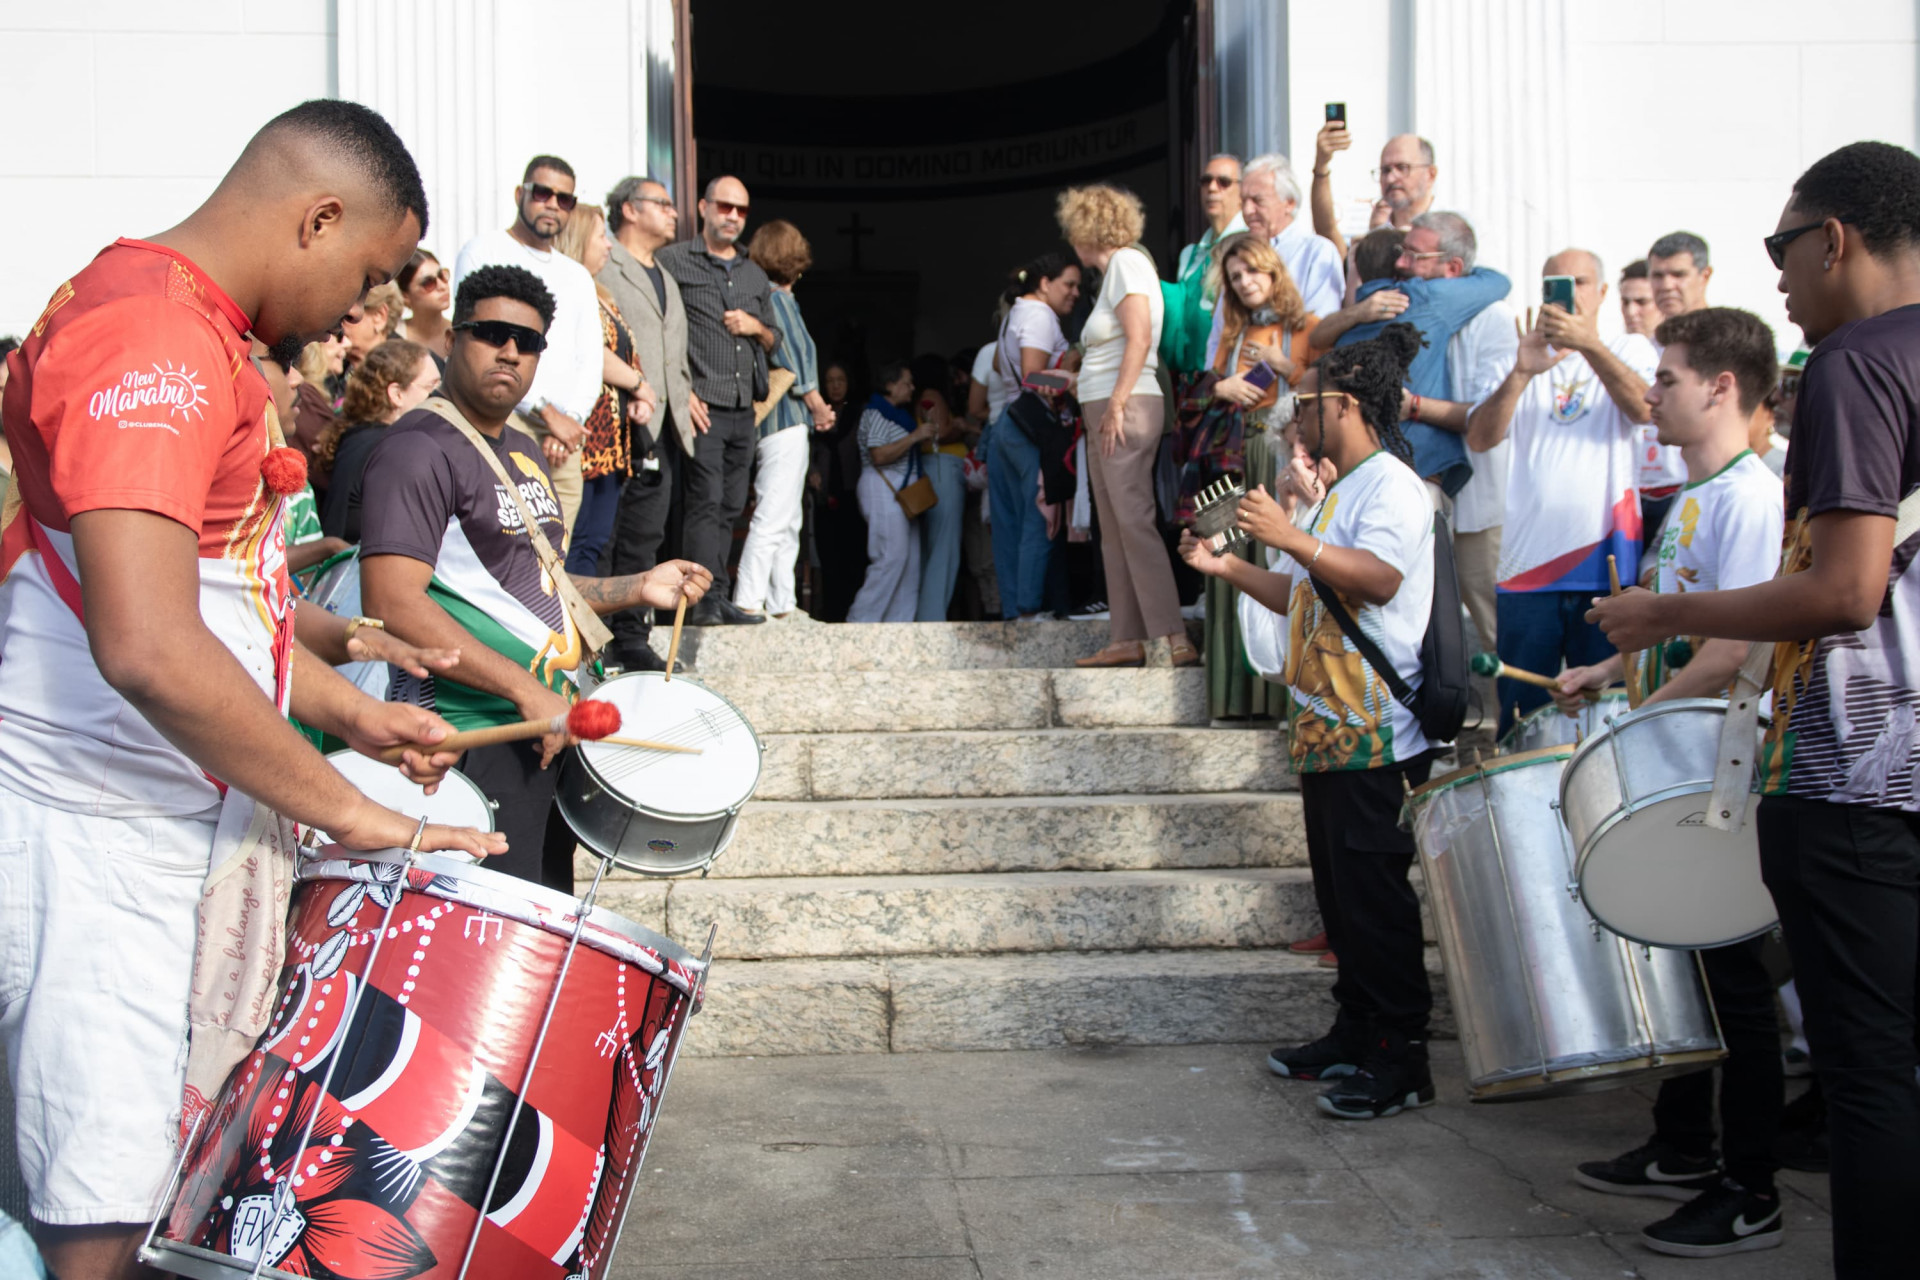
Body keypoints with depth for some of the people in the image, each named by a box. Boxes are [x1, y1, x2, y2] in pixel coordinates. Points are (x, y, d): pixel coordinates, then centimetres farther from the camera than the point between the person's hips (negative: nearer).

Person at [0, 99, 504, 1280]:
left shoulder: (199, 337, 16)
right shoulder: (151, 338, -18)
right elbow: (147, 649, -29)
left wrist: (353, 716, 17)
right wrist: (352, 812, -21)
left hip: (179, 822, 10)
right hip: (98, 834, -10)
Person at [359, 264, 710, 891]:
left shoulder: (525, 452, 17)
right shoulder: (420, 448, -13)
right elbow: (393, 604, -23)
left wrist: (637, 589, 13)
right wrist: (525, 689, -23)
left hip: (553, 725, 10)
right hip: (473, 738, -9)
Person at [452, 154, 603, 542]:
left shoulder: (577, 276, 25)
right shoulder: (485, 251, 6)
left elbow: (591, 360, 15)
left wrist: (570, 418, -4)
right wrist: (548, 413, -8)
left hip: (565, 431, 5)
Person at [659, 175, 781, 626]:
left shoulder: (755, 276, 20)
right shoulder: (674, 262, 0)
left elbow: (774, 340, 26)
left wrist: (756, 328, 2)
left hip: (744, 409, 6)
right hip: (701, 405, -6)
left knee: (730, 507, 6)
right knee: (706, 501, -11)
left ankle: (714, 601, 10)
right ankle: (712, 598, -12)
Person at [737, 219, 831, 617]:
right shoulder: (780, 300, -10)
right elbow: (794, 364, -14)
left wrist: (814, 408, 13)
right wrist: (819, 407, -3)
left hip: (768, 420, 9)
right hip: (786, 421, -9)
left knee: (788, 520, 13)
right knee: (773, 517, -11)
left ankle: (782, 605, 16)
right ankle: (748, 604, -15)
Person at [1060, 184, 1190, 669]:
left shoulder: (1126, 261, -6)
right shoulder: (1114, 270, 22)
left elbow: (1139, 338, -17)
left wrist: (1116, 403, -21)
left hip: (1125, 408, -10)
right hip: (1104, 411, 10)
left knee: (1134, 521, -15)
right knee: (1114, 529, 8)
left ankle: (1174, 639, -18)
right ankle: (1128, 639, 9)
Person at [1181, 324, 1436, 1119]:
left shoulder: (1390, 483, -9)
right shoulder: (1334, 493, 23)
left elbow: (1379, 577, -26)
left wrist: (1291, 537, -35)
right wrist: (1227, 567, 18)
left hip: (1375, 732, -10)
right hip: (1326, 726, 10)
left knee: (1374, 892, -7)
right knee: (1339, 890, 14)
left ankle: (1401, 1060, 0)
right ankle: (1355, 1035, 24)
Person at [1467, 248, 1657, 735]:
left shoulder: (1628, 350, 11)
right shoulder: (1524, 359, 16)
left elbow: (1645, 407, -11)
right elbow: (1479, 438, 0)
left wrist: (1587, 345, -24)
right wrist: (1521, 374, -16)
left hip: (1605, 564, -2)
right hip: (1527, 566, 2)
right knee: (1519, 717, 2)